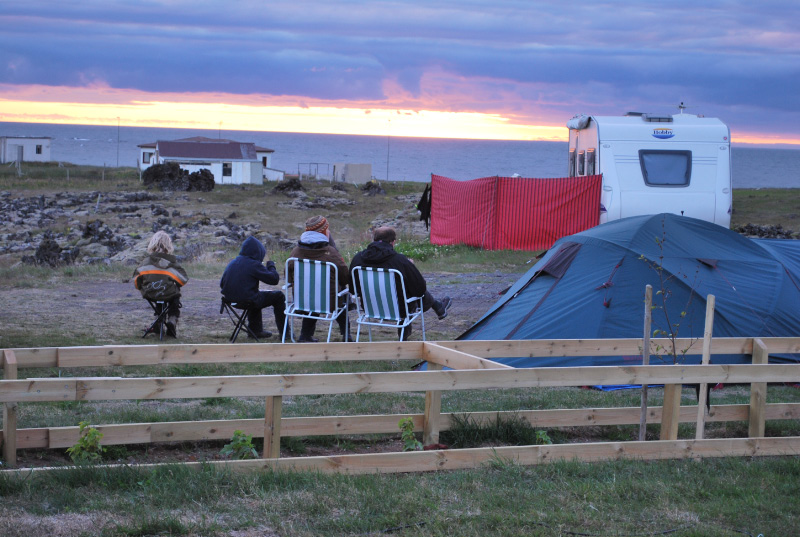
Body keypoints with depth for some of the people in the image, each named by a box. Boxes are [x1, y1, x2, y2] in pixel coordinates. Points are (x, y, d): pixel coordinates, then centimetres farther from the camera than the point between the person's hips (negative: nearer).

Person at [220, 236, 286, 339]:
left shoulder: (232, 262, 6)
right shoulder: (254, 264, -15)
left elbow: (222, 284, 12)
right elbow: (274, 279, -15)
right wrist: (271, 265, 4)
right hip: (248, 300, -8)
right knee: (278, 296, 9)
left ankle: (256, 330, 42)